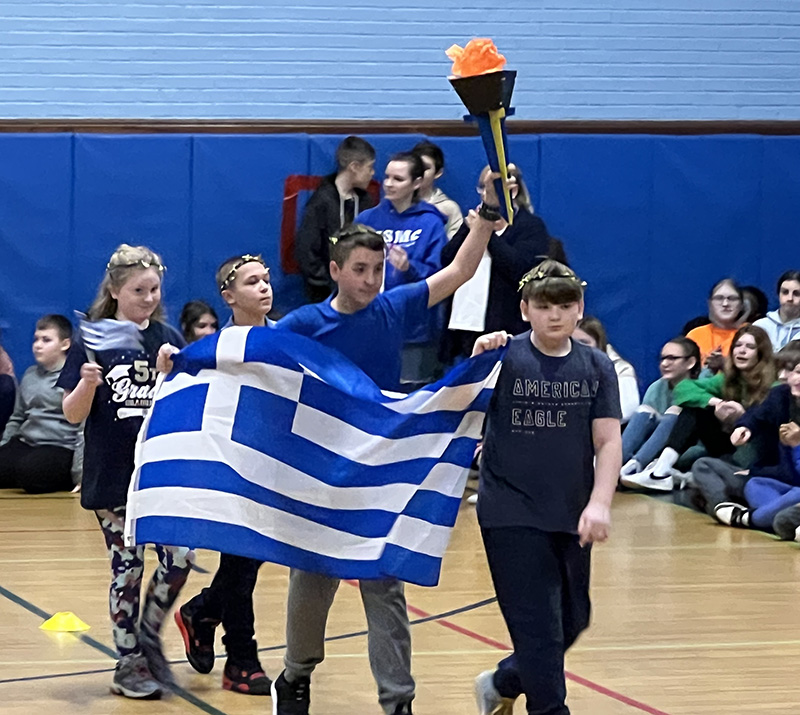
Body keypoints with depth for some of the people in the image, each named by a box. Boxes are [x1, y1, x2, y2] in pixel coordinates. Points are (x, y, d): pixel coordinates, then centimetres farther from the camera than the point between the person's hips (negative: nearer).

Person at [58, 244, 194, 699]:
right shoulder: (94, 340, -4)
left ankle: (149, 634, 18)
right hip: (112, 476, -3)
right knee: (128, 567, 1)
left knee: (180, 557, -6)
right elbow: (73, 414, -4)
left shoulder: (169, 339, 6)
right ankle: (130, 665, 13)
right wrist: (87, 383, -24)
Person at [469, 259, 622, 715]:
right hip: (512, 516, -4)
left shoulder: (597, 368, 1)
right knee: (538, 625, -6)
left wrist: (600, 504, -16)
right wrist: (477, 360, -32)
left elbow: (609, 441, -2)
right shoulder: (504, 359, -7)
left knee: (572, 621, 15)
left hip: (572, 518, 5)